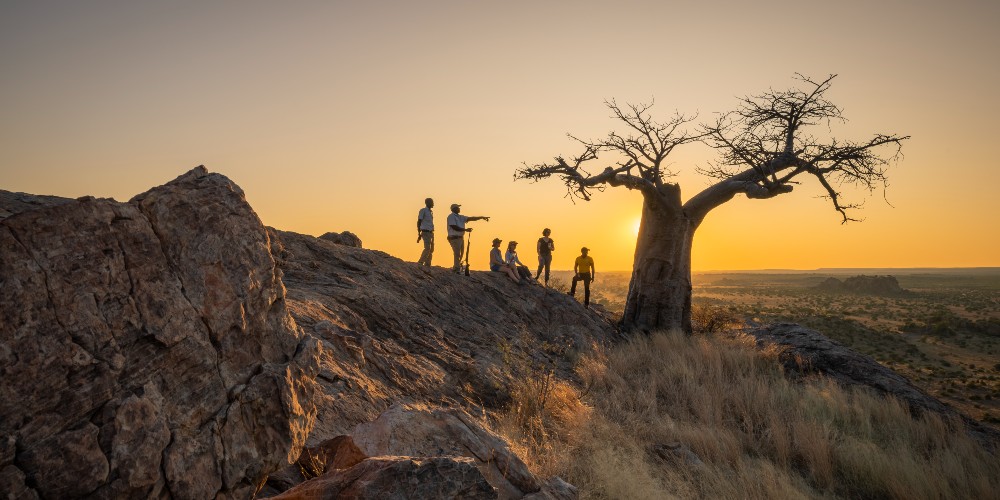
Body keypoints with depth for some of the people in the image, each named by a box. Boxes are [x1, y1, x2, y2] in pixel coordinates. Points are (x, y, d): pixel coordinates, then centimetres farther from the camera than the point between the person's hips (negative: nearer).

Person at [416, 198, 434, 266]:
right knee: (427, 249, -18)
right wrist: (419, 234, -14)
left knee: (431, 250, 6)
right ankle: (420, 264, -16)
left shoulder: (431, 212, 18)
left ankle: (427, 264, 11)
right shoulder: (423, 210, -5)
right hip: (425, 232, -8)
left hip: (431, 233, 8)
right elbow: (419, 222, -8)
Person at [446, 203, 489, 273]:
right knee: (457, 254, -9)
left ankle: (456, 268, 22)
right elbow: (454, 227, -18)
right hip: (454, 238, -9)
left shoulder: (460, 217, 17)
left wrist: (481, 217, 4)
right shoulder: (451, 217, -8)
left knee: (461, 254, 12)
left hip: (461, 238, 9)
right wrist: (466, 230, -18)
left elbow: (471, 218, 12)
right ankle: (457, 268, -4)